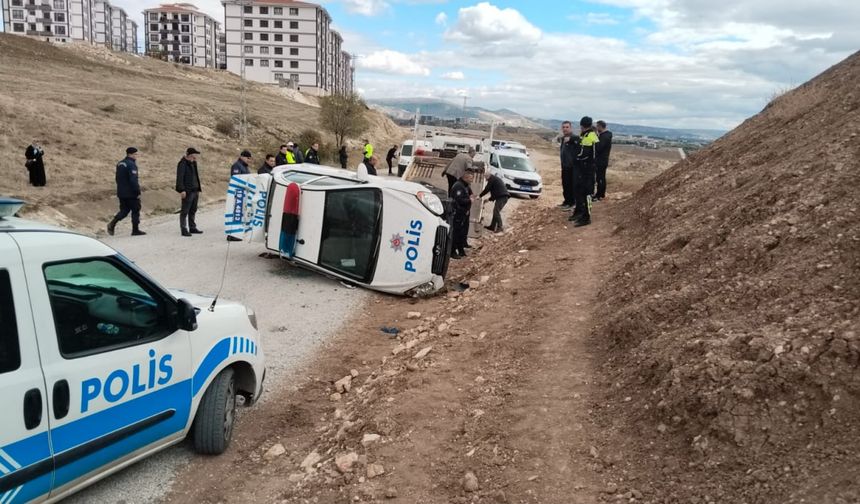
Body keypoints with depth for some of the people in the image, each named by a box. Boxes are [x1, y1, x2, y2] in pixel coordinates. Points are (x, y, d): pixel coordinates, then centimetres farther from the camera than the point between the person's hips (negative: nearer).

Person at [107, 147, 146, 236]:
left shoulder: (120, 164, 14)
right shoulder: (131, 165, -15)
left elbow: (118, 179, 18)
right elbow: (133, 180, -21)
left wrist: (120, 191, 21)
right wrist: (138, 192, -17)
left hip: (121, 193, 8)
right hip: (131, 193, -8)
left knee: (124, 210, 14)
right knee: (135, 210, 3)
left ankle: (112, 223, -6)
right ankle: (135, 230, 7)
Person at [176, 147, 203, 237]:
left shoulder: (193, 163, 17)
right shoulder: (182, 164, -11)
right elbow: (180, 178, -16)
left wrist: (199, 188, 20)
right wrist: (182, 190, -22)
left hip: (195, 191, 9)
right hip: (187, 192, -9)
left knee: (193, 211, 15)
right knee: (185, 211, -4)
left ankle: (192, 228, 23)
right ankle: (184, 230, -1)